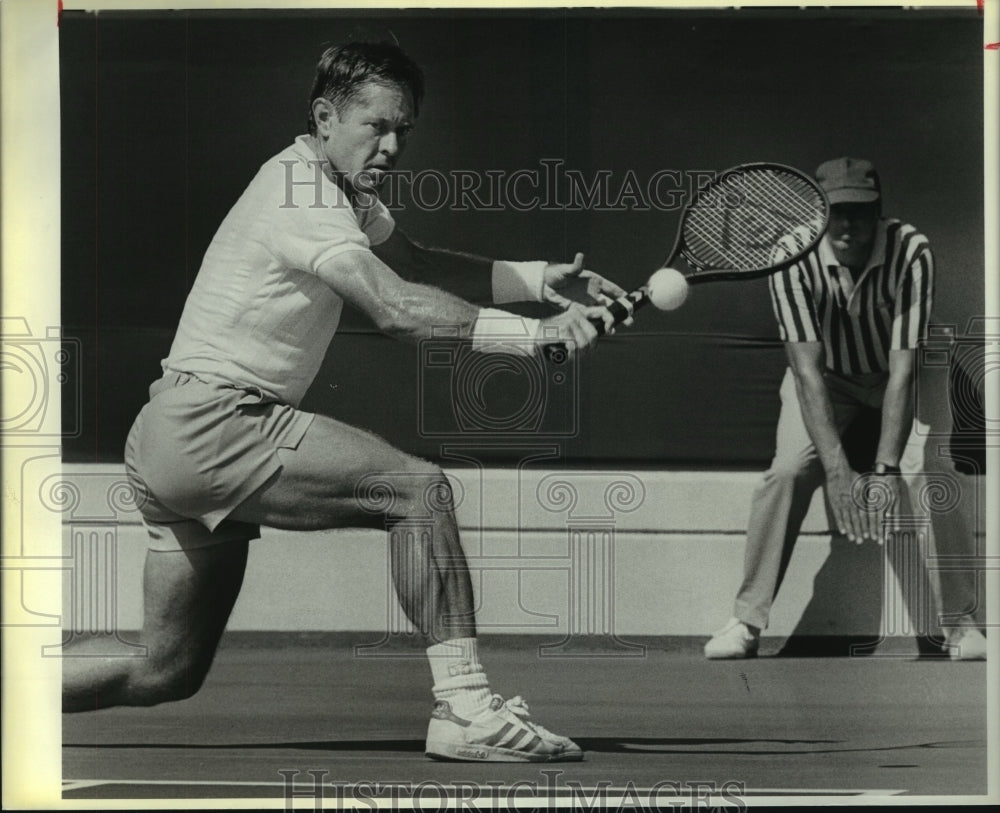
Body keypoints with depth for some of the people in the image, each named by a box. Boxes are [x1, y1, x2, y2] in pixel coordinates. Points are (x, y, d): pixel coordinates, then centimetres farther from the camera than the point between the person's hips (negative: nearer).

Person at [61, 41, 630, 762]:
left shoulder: (341, 187, 15)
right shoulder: (300, 195, -16)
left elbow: (418, 266, 20)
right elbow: (396, 307, -27)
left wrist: (539, 280, 5)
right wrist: (531, 334, -32)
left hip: (174, 444, 10)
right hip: (210, 424, -10)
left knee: (168, 675, 11)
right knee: (419, 486, -19)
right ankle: (464, 708, -23)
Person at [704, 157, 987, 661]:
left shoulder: (911, 254, -33)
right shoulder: (793, 258, -29)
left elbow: (902, 371, -37)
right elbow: (807, 370, -34)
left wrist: (885, 471, -46)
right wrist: (838, 471, -44)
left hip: (897, 374, -1)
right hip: (826, 375, 1)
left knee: (928, 473, -23)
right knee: (788, 470, -21)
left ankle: (961, 624, -7)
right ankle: (746, 623, -10)